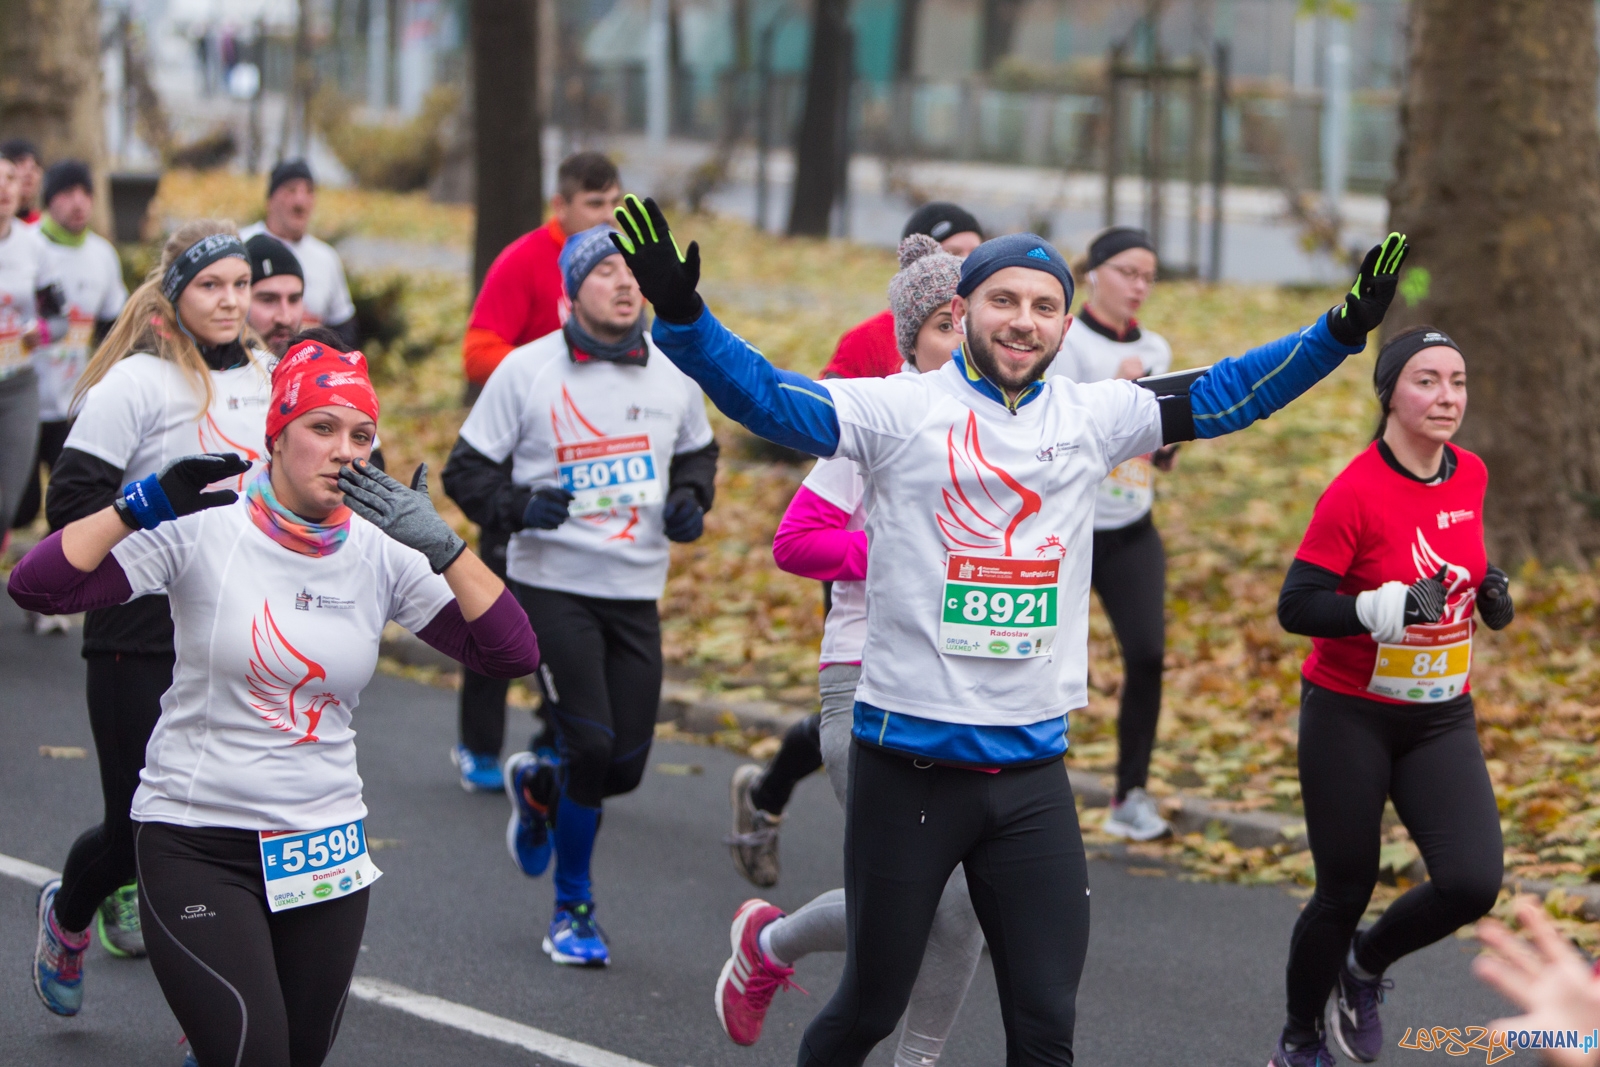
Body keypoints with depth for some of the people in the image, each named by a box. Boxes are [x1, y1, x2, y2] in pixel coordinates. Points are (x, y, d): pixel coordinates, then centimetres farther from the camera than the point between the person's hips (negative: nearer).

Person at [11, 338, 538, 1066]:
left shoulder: (382, 554, -1)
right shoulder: (203, 530, -10)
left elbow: (513, 653, -9)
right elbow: (36, 586, -17)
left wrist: (440, 544, -19)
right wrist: (142, 505, -25)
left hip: (326, 847, 4)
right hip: (195, 839, -4)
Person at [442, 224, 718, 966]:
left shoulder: (673, 371, 5)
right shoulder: (527, 371, -6)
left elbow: (696, 452, 22)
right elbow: (466, 470, -1)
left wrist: (690, 497, 0)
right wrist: (518, 505, -20)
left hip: (637, 591, 4)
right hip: (551, 584, -4)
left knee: (626, 763, 3)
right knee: (591, 746, -13)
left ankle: (538, 787, 39)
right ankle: (572, 907, 8)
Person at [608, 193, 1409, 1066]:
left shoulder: (1092, 418, 6)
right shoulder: (900, 410, -7)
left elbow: (1224, 397, 12)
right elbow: (766, 397, -16)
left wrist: (1340, 332, 3)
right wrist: (679, 314, -32)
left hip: (1032, 770, 4)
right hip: (907, 762, -3)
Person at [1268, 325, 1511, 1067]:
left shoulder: (1471, 476, 1)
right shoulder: (1355, 492, -17)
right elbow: (1295, 607, -18)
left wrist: (1487, 590, 2)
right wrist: (1386, 608, -31)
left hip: (1441, 720, 5)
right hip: (1350, 719, -5)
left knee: (1472, 883, -12)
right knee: (1345, 891, 4)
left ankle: (1367, 963, 19)